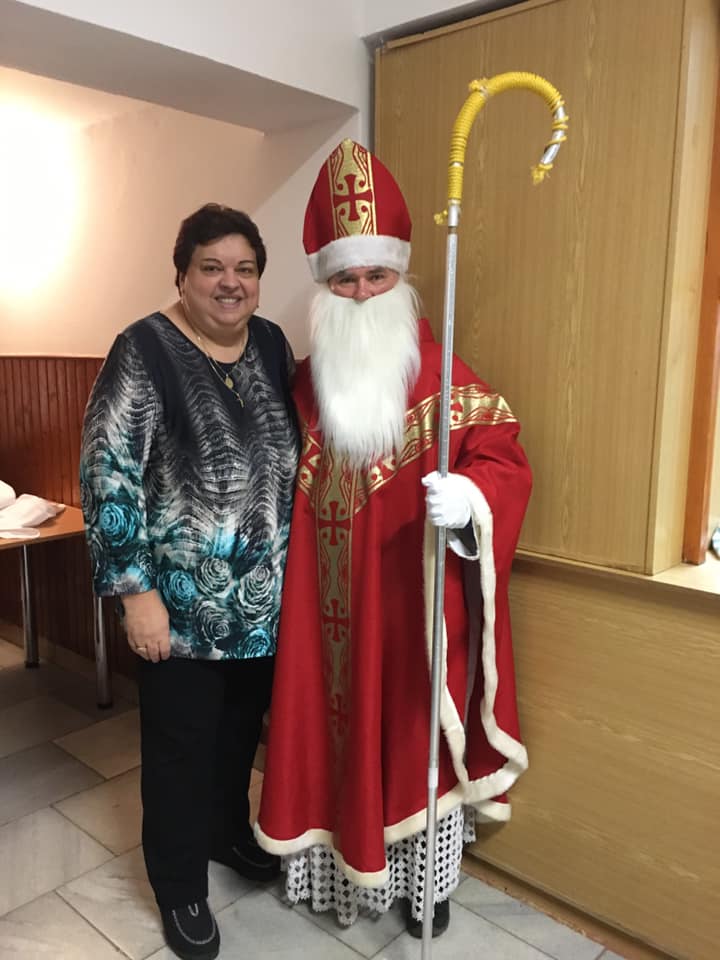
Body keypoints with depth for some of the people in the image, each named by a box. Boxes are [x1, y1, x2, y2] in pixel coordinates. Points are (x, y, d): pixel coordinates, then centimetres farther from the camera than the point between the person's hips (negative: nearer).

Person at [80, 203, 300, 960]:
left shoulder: (270, 343, 4)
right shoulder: (144, 351, -14)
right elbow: (108, 475, -16)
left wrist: (294, 565, 14)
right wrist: (136, 591, -18)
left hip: (266, 597, 6)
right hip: (181, 603, -5)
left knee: (243, 725, 22)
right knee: (181, 743, 11)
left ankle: (228, 831, 48)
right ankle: (179, 888, 34)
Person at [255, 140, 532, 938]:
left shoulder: (443, 377, -9)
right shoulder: (303, 383, 4)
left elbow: (503, 460, -13)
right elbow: (288, 489, 11)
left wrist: (470, 497, -34)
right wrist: (281, 575, 7)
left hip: (412, 600, -3)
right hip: (326, 602, 4)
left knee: (414, 730, 11)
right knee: (330, 724, 16)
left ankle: (425, 876, 36)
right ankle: (338, 862, 41)